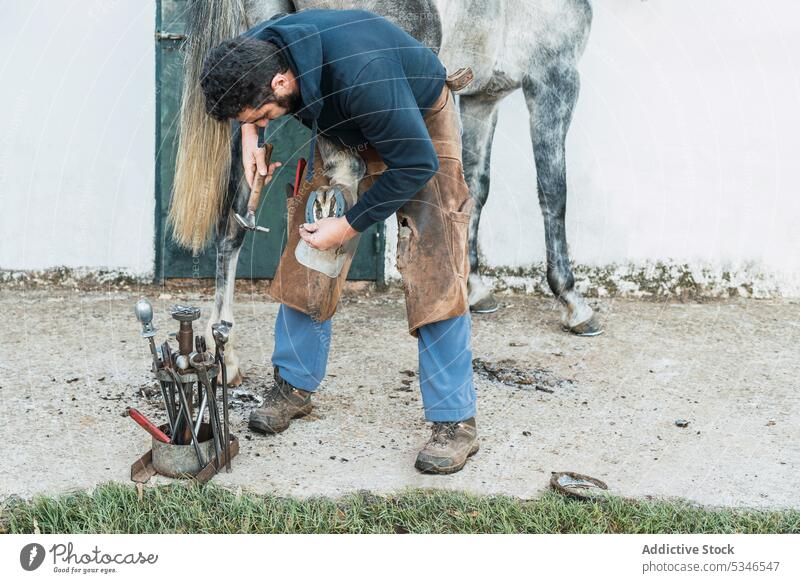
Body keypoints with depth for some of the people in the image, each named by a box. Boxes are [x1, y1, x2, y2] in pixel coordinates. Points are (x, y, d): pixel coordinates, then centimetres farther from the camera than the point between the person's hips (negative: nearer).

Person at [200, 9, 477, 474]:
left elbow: (416, 163, -33)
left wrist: (349, 226, -27)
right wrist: (250, 135, -11)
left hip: (421, 125, -6)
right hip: (344, 126, 6)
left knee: (432, 269, -15)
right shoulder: (256, 50, -23)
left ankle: (456, 422, -10)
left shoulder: (361, 75, -44)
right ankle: (295, 387, 17)